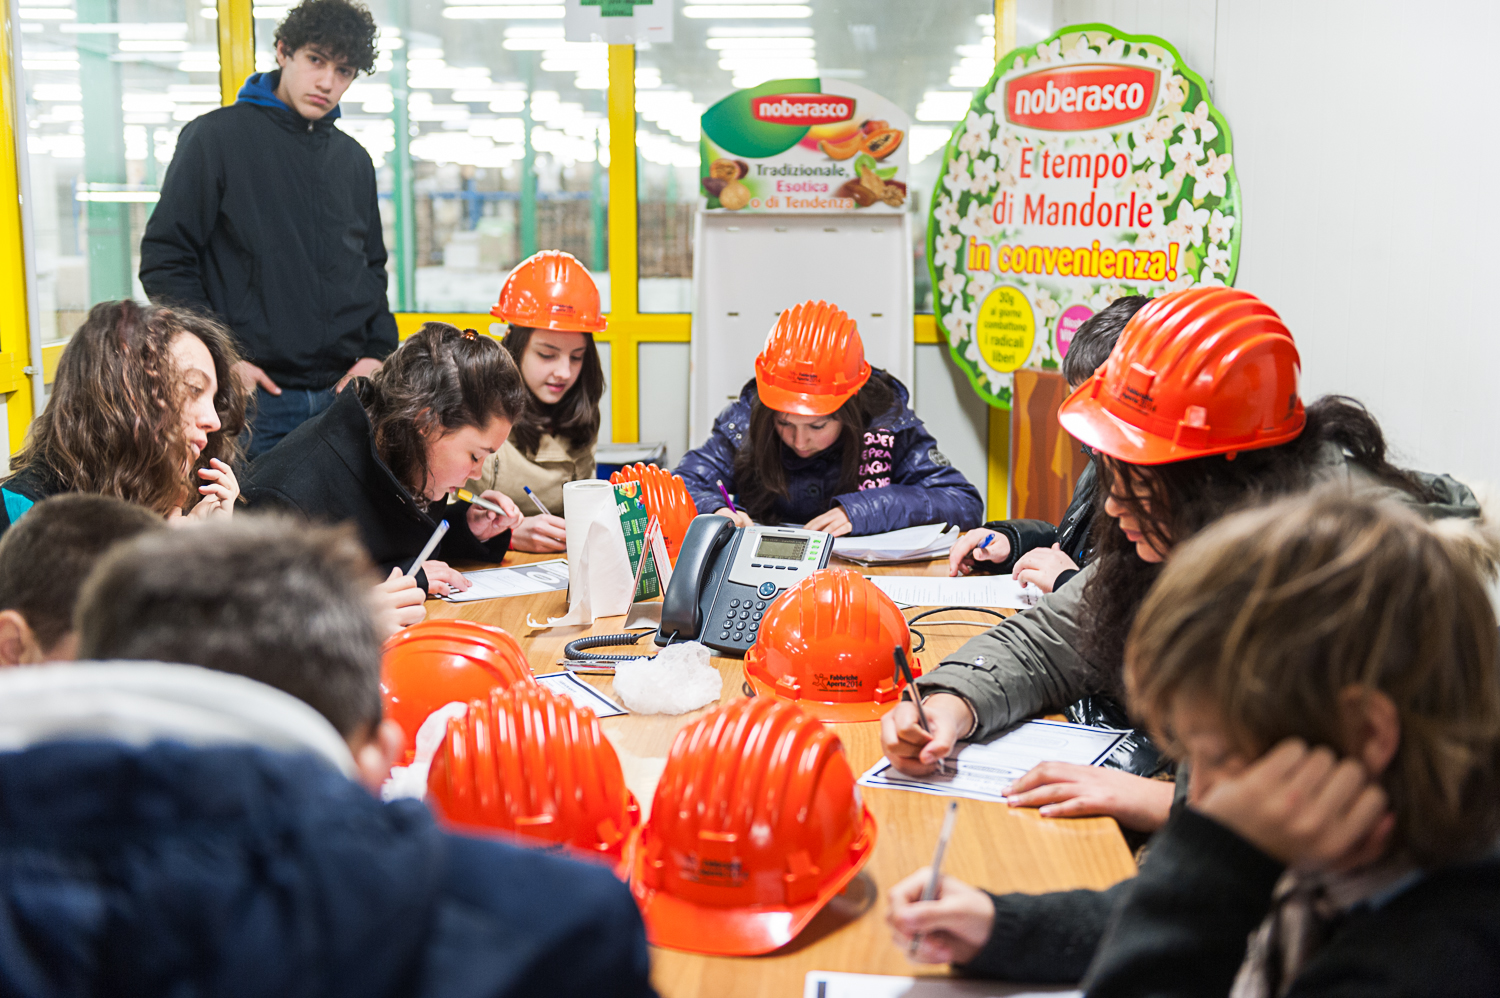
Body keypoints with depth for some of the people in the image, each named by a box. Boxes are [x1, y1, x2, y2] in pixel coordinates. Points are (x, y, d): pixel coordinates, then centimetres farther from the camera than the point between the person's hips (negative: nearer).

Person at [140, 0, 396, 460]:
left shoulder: (354, 159, 16)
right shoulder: (215, 137, -1)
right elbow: (164, 258, -3)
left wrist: (378, 352, 6)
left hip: (343, 394, 5)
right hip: (254, 398, -4)